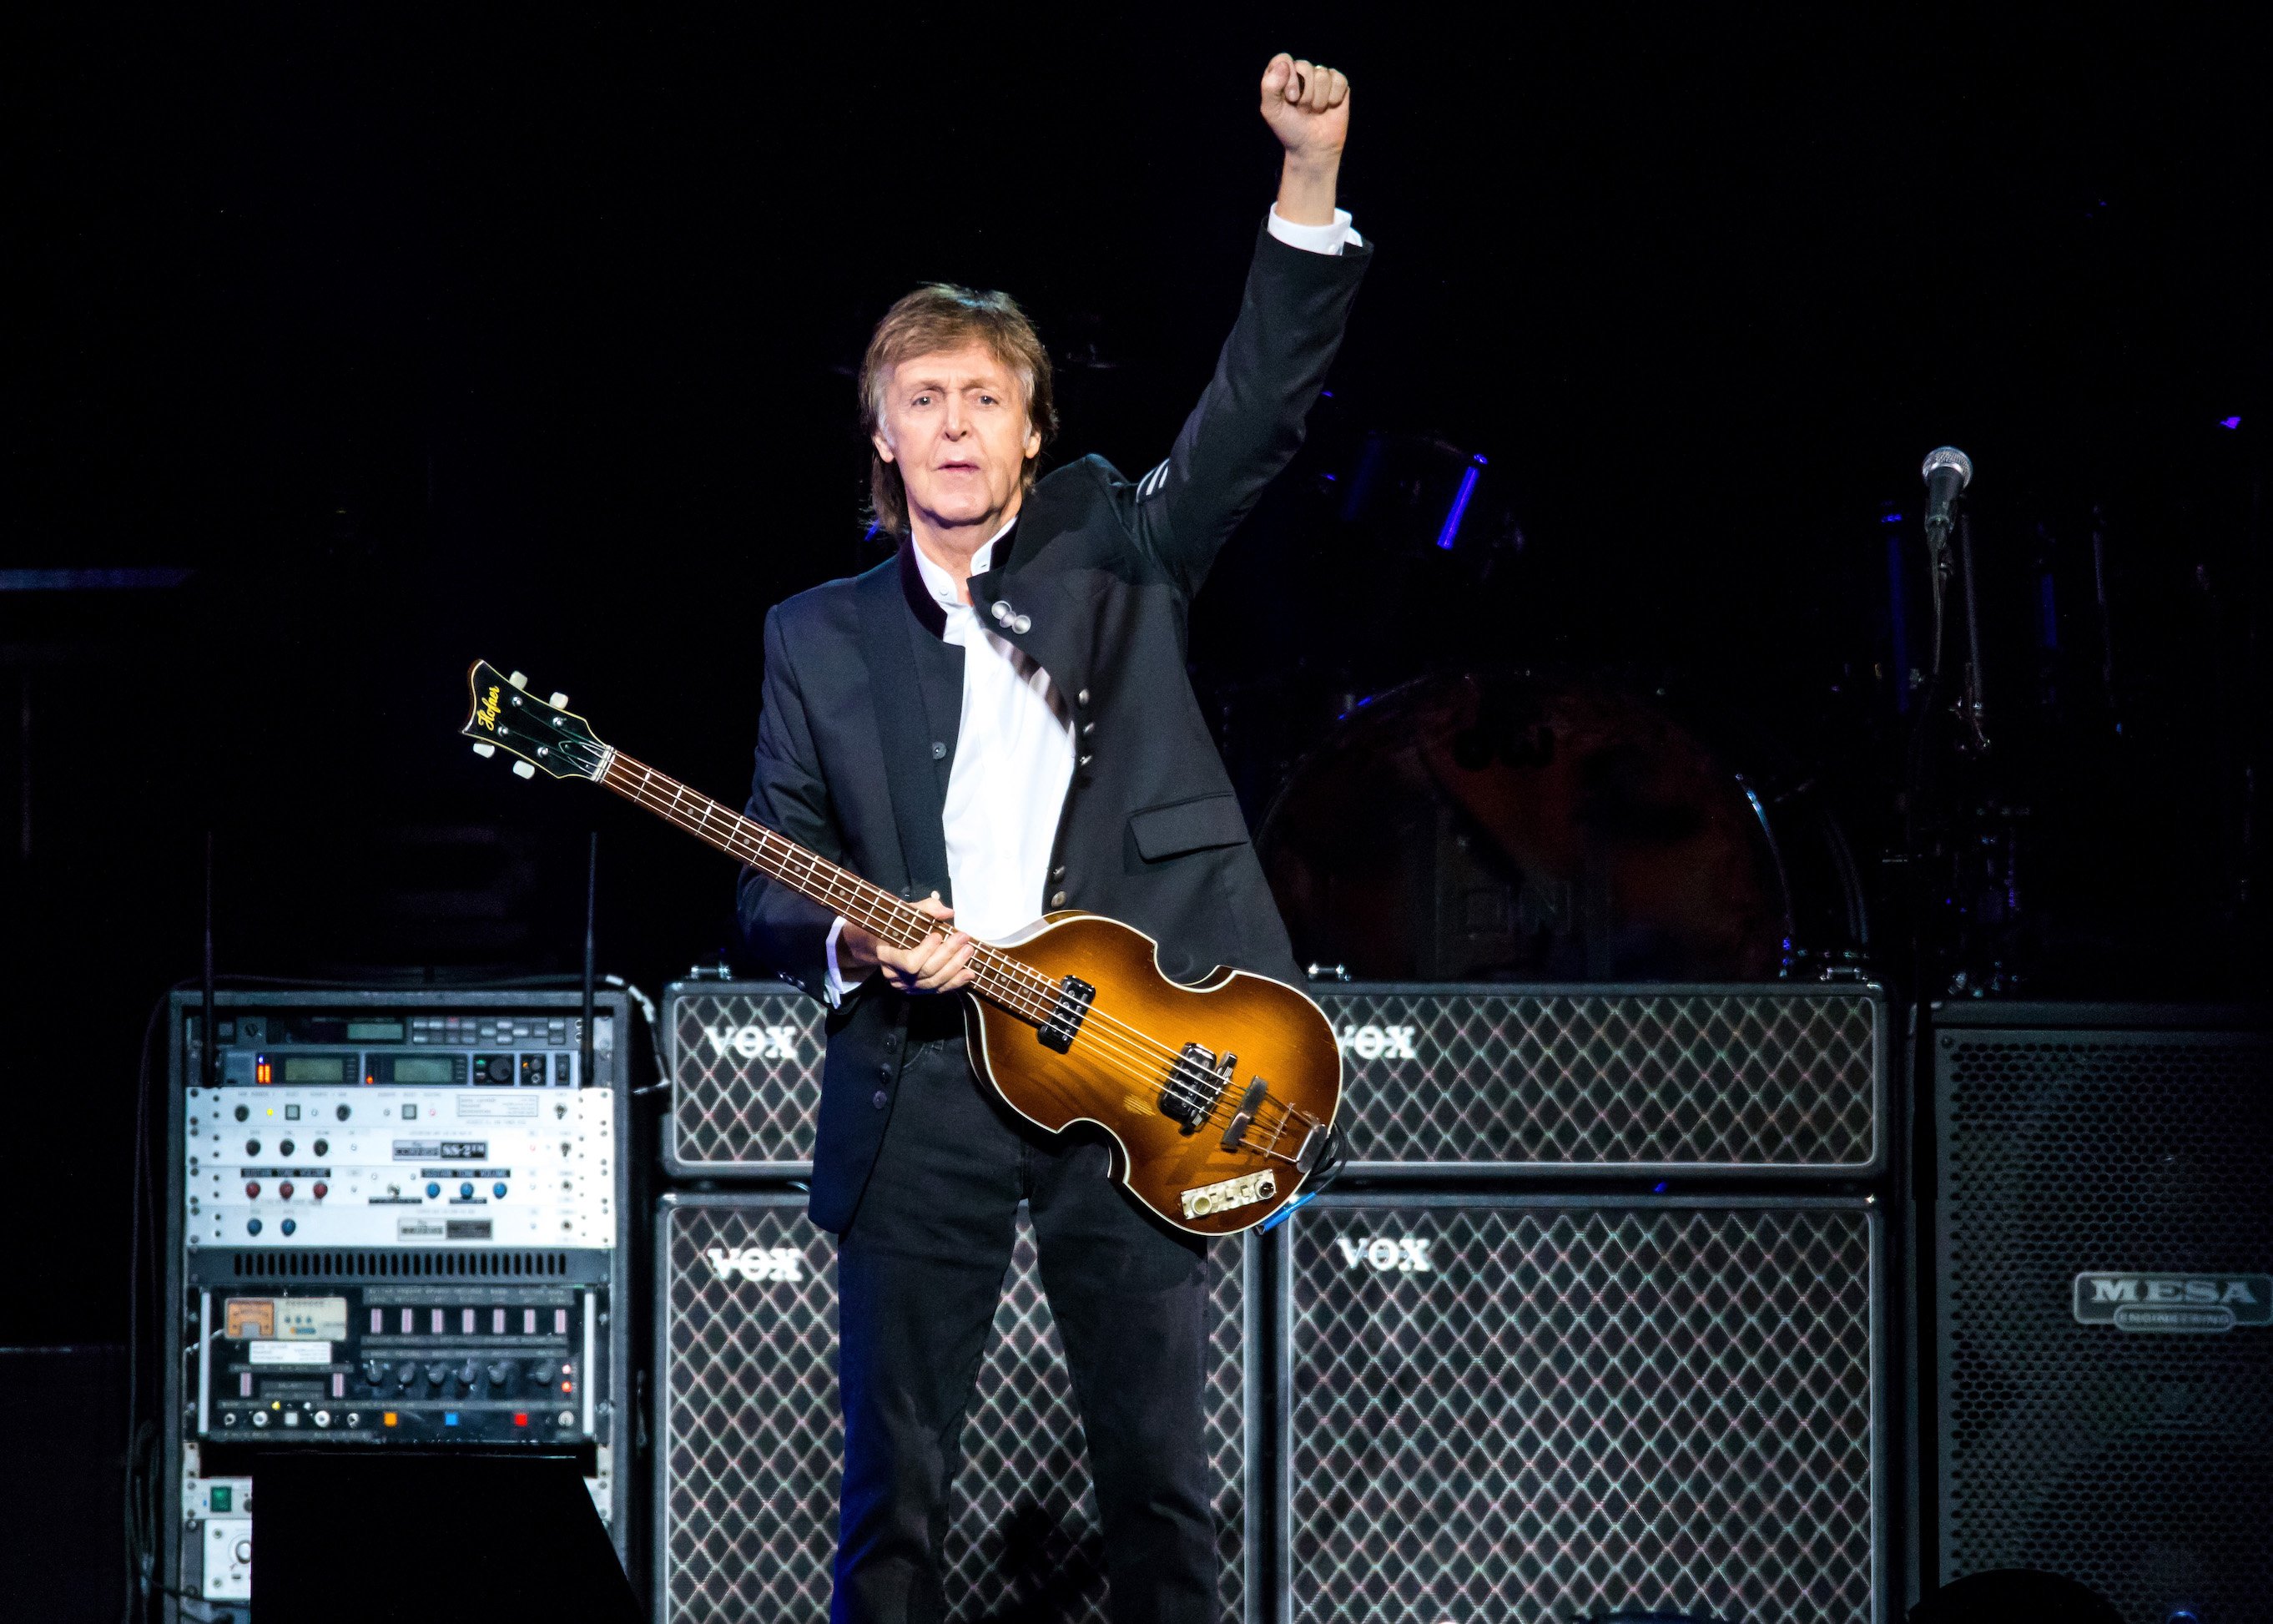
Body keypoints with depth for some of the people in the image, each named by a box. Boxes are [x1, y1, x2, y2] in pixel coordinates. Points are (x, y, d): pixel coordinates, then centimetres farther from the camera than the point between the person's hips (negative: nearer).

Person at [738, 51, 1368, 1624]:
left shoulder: (1115, 554, 10)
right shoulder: (821, 638, 11)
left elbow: (1253, 414, -2)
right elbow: (771, 889, 12)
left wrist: (1311, 180, -14)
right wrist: (854, 946, -11)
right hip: (922, 1082, 1)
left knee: (1162, 1483, 3)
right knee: (894, 1490, 1)